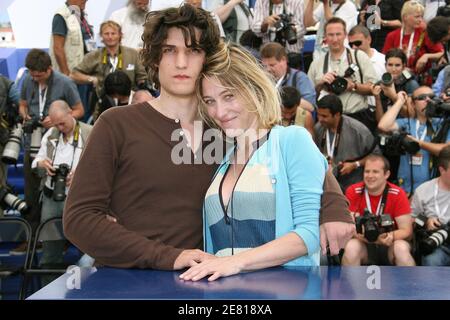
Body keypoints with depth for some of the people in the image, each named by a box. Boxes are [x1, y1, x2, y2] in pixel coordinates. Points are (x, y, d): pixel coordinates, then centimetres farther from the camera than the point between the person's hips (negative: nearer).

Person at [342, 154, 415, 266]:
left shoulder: (397, 194, -11)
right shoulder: (353, 192, -8)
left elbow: (406, 231, -11)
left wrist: (391, 236, -33)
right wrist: (357, 233, -36)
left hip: (390, 245, 0)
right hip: (363, 244, 1)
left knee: (401, 248, -32)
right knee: (351, 247, -31)